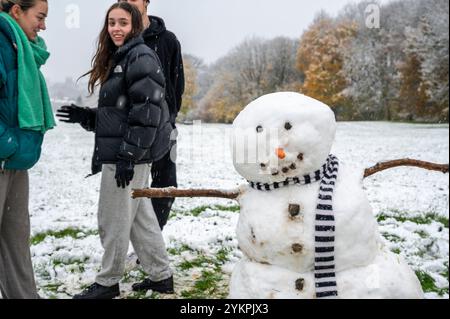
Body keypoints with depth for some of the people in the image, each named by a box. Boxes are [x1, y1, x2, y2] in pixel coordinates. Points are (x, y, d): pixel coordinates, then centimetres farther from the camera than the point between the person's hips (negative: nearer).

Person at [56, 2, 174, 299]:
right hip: (121, 152, 10)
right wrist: (85, 116, 7)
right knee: (140, 216, 14)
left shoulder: (141, 57, -12)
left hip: (130, 154, -10)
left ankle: (108, 282, 18)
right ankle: (161, 276, 24)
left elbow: (146, 113, -21)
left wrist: (127, 156, -23)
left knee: (114, 219, 2)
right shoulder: (119, 59, 18)